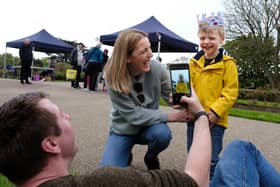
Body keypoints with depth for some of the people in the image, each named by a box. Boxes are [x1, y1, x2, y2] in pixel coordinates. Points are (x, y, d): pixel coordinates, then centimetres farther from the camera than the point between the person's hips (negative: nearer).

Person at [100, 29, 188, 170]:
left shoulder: (156, 68, -19)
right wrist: (171, 116, -28)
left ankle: (151, 157, 4)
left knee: (163, 133, -33)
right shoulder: (113, 77, -25)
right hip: (123, 130, -1)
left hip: (149, 126, 2)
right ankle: (127, 155, 20)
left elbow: (171, 95, -7)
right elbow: (133, 115, -26)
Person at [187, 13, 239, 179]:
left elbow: (231, 93, -10)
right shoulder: (194, 62, 7)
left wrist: (215, 112, -18)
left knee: (211, 160, 5)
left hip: (215, 120, -5)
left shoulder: (227, 64, -7)